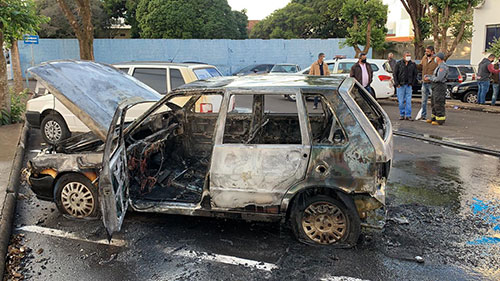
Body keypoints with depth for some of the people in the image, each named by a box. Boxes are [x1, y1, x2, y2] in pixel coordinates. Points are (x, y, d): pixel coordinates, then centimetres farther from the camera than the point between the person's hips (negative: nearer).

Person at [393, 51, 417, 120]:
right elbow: (394, 74, 1)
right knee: (401, 101, 2)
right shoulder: (399, 64, 0)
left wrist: (412, 83, 2)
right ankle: (402, 115, 12)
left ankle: (408, 115, 3)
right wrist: (397, 83, -6)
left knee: (408, 101, -1)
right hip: (400, 85, -1)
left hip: (409, 85, 1)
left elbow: (415, 75, 11)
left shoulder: (413, 64, 6)